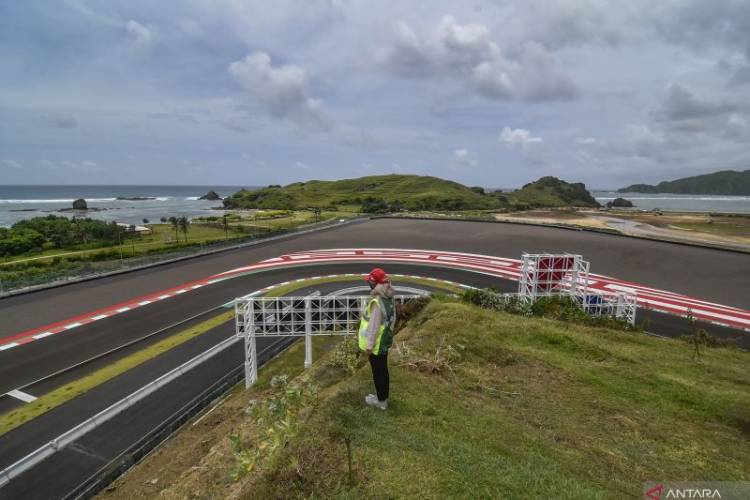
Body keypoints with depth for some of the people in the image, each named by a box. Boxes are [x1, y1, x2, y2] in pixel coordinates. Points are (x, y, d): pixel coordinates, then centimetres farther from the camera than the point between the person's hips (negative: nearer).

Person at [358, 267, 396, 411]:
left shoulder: (377, 302, -29)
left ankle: (381, 401, 23)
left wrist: (369, 345, -18)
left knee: (378, 372, 8)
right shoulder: (389, 298, -1)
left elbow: (373, 326, -26)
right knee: (383, 370, 21)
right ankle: (383, 396, 36)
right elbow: (392, 319, 10)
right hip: (385, 341, 9)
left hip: (376, 344, -9)